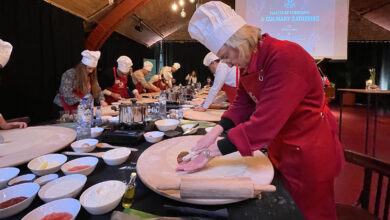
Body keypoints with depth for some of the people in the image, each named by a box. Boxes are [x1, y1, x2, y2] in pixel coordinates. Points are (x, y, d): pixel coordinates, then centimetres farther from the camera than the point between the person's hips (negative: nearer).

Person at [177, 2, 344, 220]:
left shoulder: (286, 57, -30)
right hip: (282, 148, 8)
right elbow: (243, 103, 2)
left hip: (309, 150, -8)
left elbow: (264, 122, -35)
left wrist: (210, 153, -28)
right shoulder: (251, 61, -1)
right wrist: (216, 132, -13)